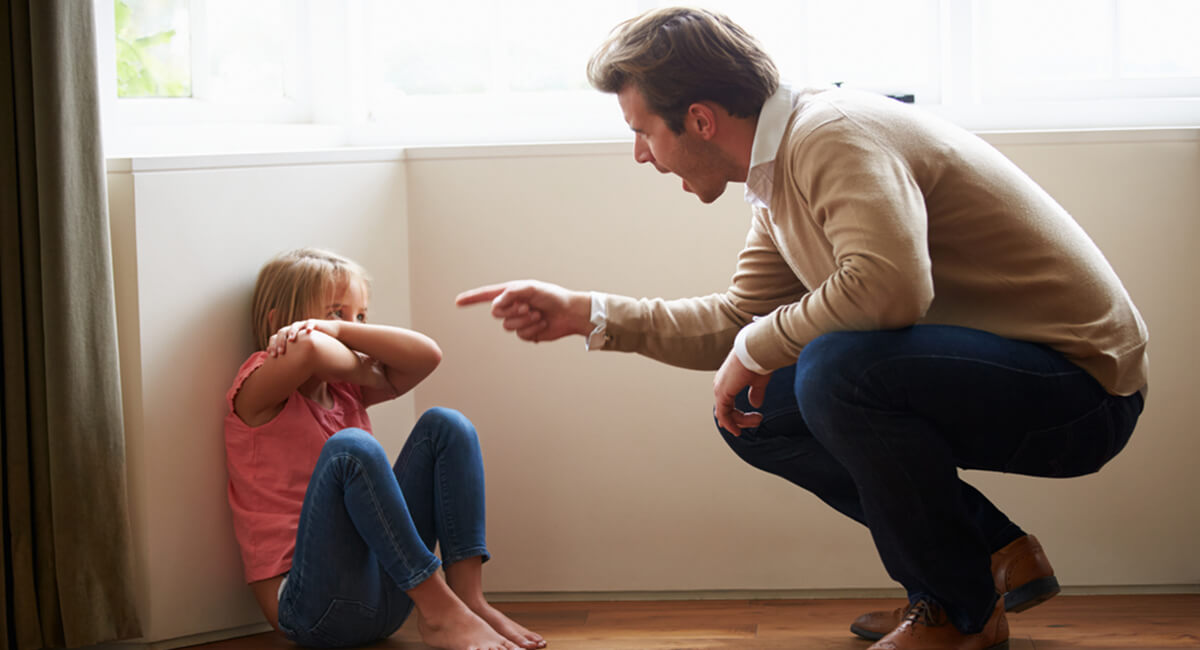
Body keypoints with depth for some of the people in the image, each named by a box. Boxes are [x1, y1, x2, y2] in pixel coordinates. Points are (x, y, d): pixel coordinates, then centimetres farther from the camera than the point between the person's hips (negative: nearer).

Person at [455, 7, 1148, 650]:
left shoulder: (834, 135, -22)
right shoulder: (783, 172, 9)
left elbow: (890, 283, -38)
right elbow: (742, 318, 17)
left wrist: (757, 348, -20)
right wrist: (587, 314, 13)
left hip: (1081, 383, -10)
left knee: (838, 371, -32)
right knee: (754, 415, 8)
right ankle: (994, 553, 10)